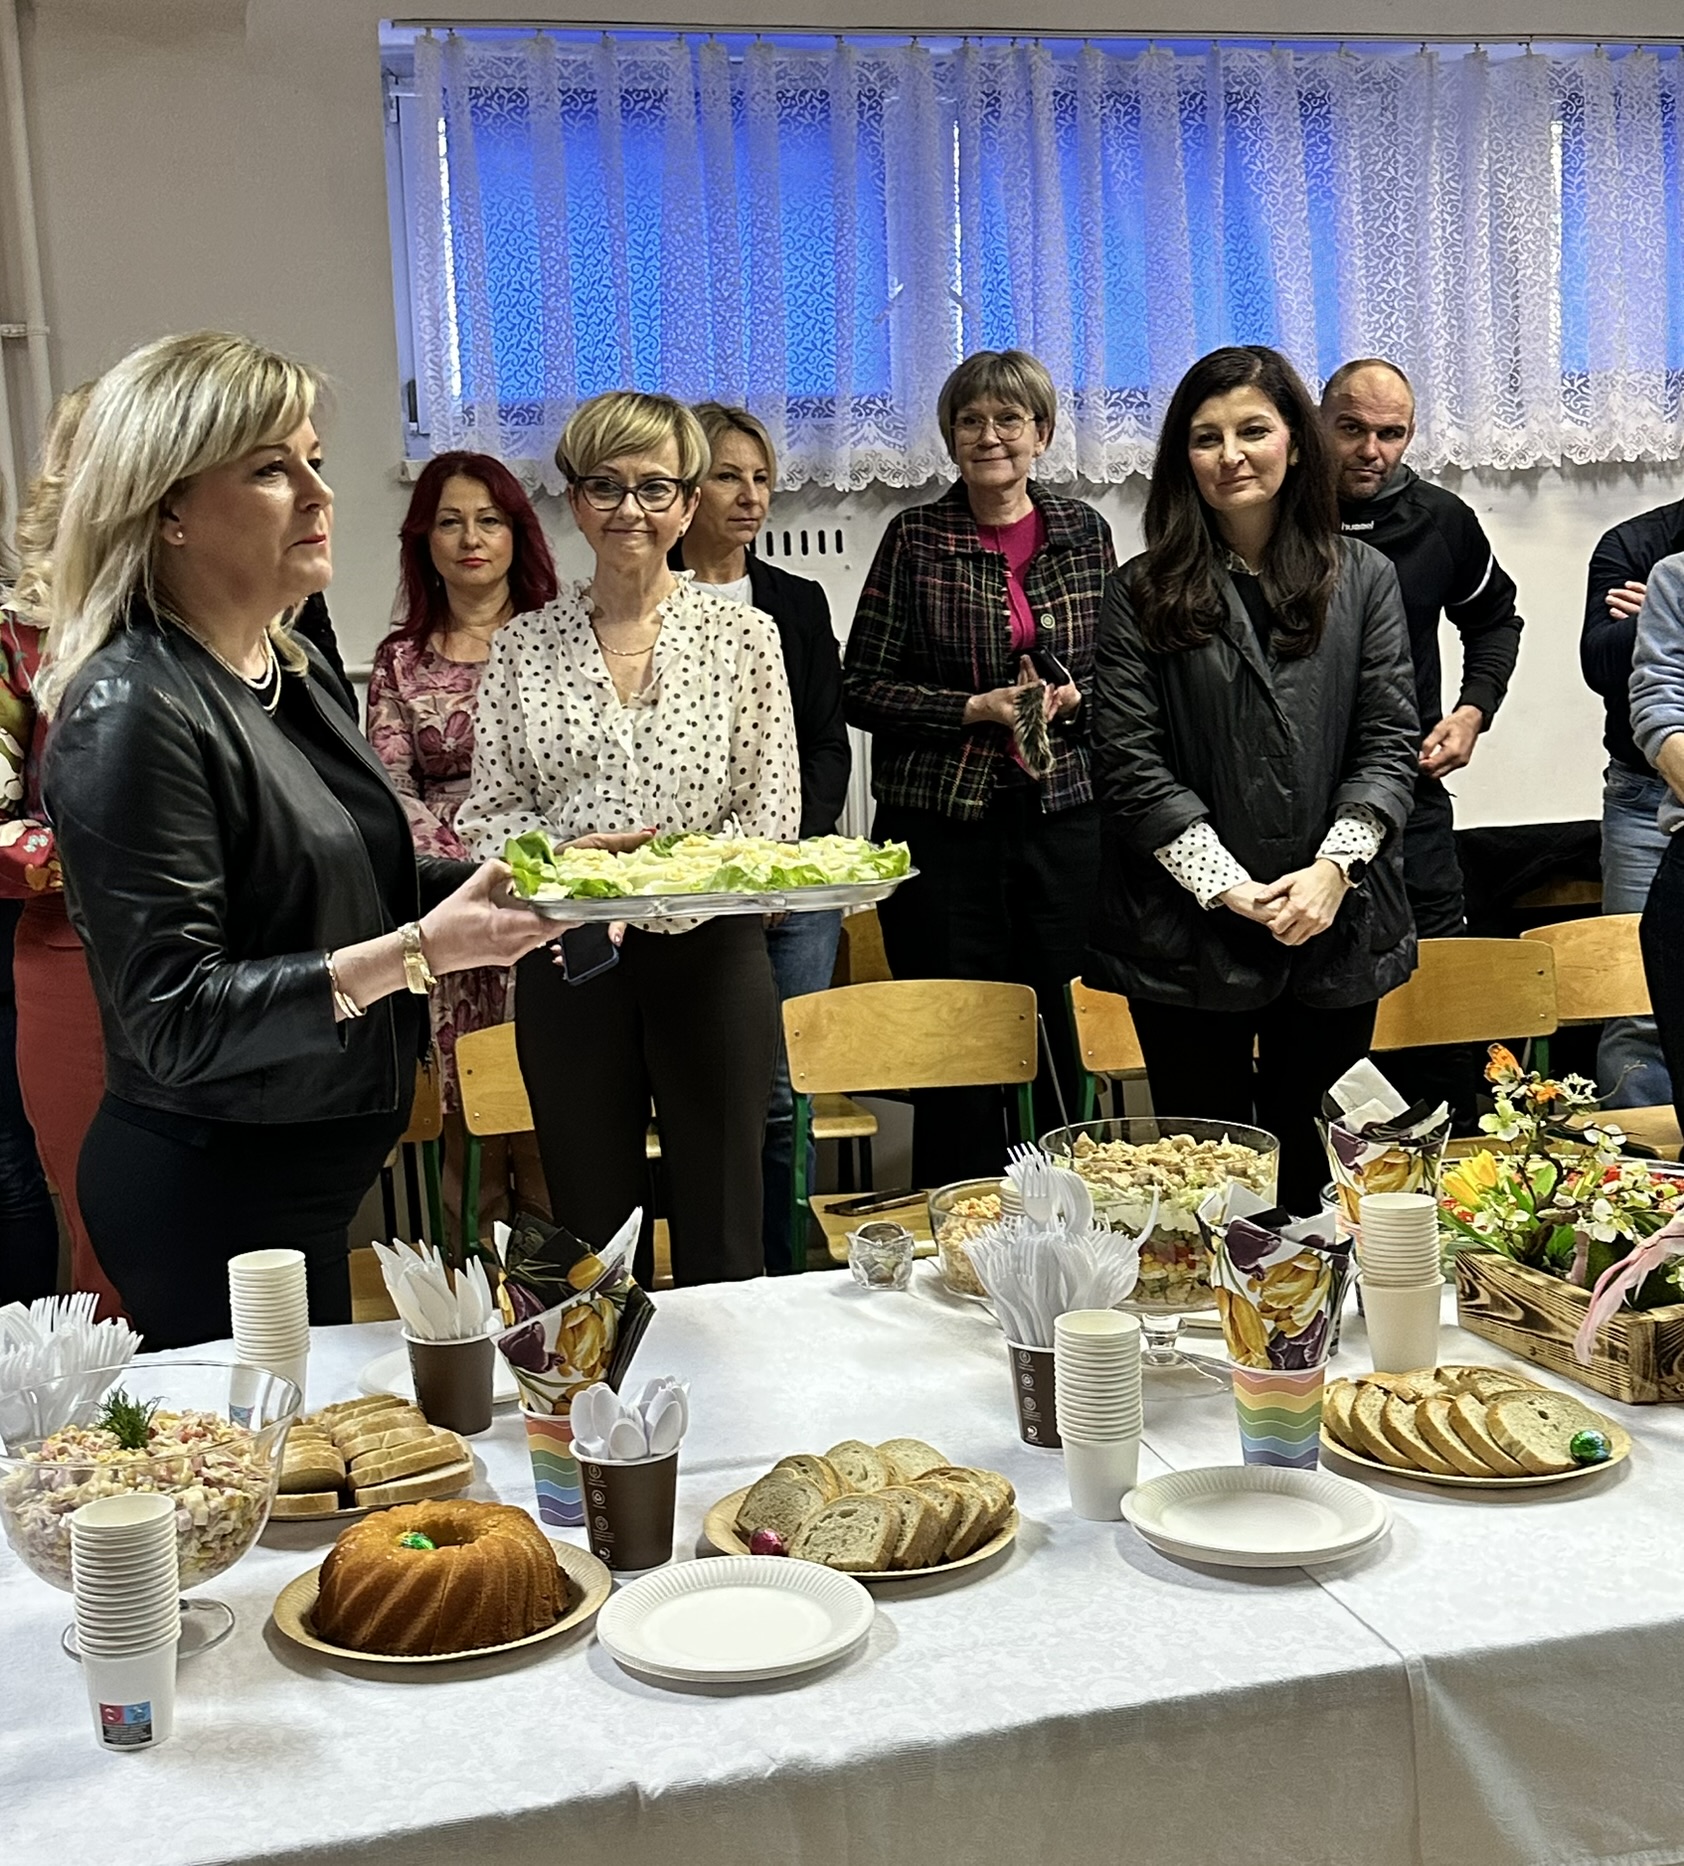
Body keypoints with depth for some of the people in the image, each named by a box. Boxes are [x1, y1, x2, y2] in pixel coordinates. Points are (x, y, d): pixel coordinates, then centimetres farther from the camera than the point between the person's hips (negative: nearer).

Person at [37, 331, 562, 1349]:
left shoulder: (301, 672, 7)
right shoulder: (133, 713, -21)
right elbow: (175, 1019, -23)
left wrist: (529, 875, 3)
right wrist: (415, 952, -28)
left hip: (312, 1173, 9)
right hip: (210, 1193, -8)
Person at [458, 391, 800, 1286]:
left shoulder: (744, 635, 0)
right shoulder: (522, 644, 5)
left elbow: (772, 816, -3)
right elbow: (487, 813, 4)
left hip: (709, 952, -1)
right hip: (568, 961, 2)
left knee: (720, 1233, 6)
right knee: (591, 1232, 11)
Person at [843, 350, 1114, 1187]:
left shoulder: (1082, 531, 9)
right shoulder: (915, 537, 1)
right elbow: (861, 688, -1)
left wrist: (1074, 698, -6)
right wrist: (976, 707, -13)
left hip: (1064, 817, 2)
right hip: (943, 827, -2)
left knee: (1061, 1050, 4)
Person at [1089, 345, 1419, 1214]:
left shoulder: (1364, 579, 8)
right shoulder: (1143, 594, 3)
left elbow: (1390, 741, 3)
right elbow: (1129, 759, -4)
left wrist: (1335, 868, -12)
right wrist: (1228, 888, -12)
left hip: (1333, 935, 2)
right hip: (1190, 934, -1)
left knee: (1314, 1173, 10)